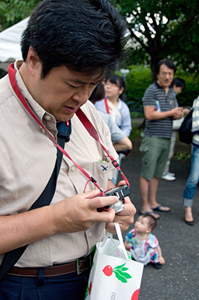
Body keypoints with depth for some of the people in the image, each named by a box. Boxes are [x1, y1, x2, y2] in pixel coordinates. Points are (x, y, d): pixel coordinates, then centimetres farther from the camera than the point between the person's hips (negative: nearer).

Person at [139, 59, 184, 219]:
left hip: (166, 138, 7)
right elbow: (149, 115, -17)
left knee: (157, 173, 14)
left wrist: (179, 114, -3)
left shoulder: (172, 92, 15)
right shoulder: (151, 91, -9)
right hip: (153, 138, -7)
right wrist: (170, 112, -10)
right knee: (147, 174, -2)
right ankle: (145, 206, 5)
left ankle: (153, 202, 24)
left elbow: (176, 112, 21)